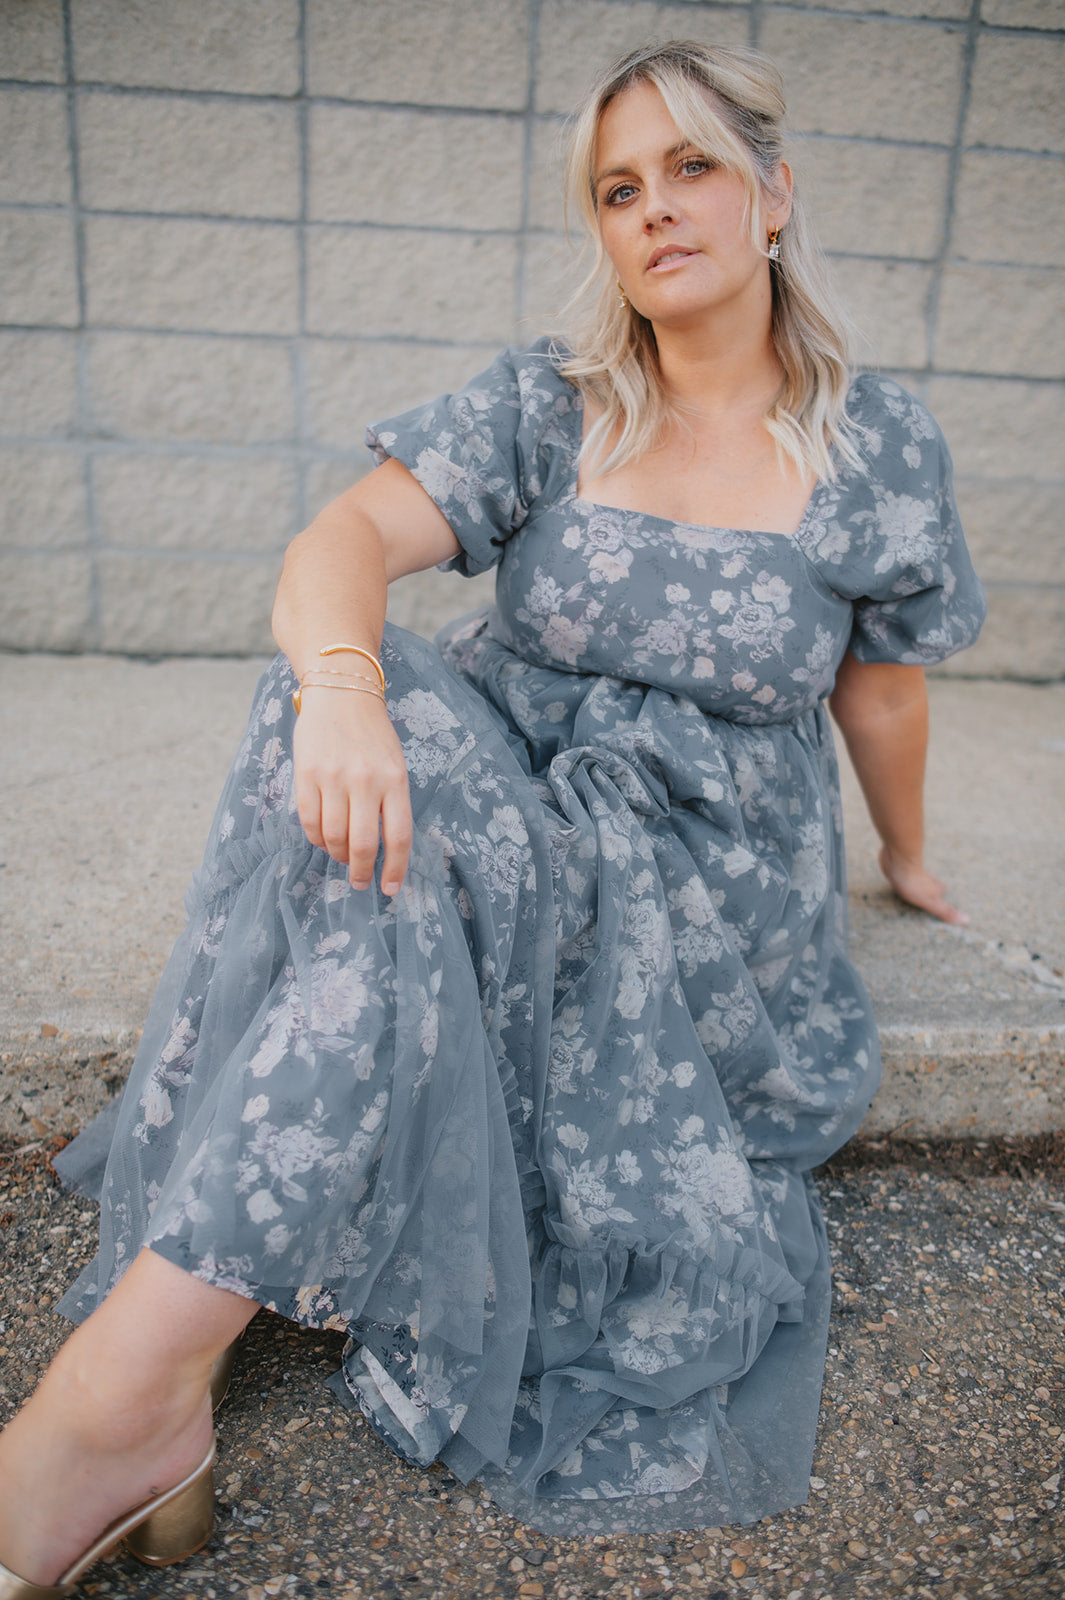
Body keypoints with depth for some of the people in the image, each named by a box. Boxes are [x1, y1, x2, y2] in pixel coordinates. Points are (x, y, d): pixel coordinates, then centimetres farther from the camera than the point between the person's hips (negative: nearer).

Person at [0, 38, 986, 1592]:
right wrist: (343, 682, -35)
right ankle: (147, 1387, -30)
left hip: (709, 880, -1)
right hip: (506, 804, 2)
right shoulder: (546, 404, 3)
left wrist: (905, 855, 26)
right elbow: (347, 534, -12)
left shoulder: (880, 447, 2)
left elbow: (880, 688, 14)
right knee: (363, 795, -33)